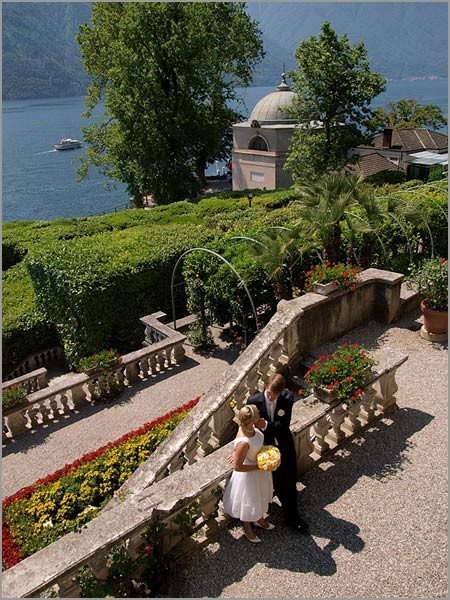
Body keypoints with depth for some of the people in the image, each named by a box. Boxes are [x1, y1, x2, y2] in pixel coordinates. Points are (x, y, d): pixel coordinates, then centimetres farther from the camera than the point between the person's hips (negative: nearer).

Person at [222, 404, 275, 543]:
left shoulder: (249, 426, -20)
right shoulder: (243, 442, -42)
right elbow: (237, 467, -28)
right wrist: (259, 467, -22)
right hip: (249, 474, -7)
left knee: (260, 497, 32)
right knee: (249, 501, 22)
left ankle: (259, 519, 60)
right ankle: (247, 528, 51)